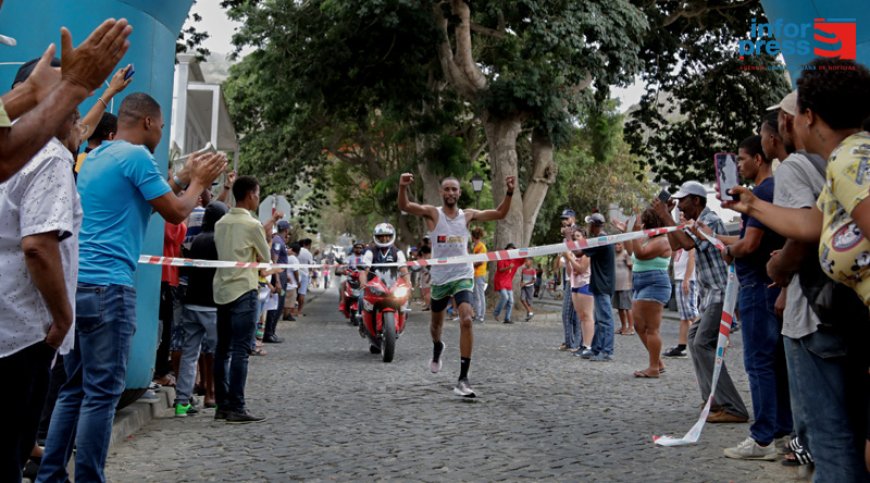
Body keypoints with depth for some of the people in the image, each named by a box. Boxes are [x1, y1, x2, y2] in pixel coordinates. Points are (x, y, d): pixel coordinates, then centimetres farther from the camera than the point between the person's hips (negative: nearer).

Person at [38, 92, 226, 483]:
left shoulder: (94, 157, 20)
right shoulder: (136, 155, -7)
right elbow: (175, 213, -3)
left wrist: (183, 178, 28)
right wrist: (198, 182, 13)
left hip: (76, 283, 9)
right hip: (107, 287, -9)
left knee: (74, 389, 13)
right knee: (101, 393, -4)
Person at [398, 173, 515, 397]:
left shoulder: (468, 215, 4)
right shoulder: (432, 213, -4)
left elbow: (499, 214, 3)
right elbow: (404, 206, -18)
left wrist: (509, 193, -12)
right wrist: (402, 187, -38)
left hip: (463, 276, 0)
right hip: (440, 277, 0)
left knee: (466, 320, -20)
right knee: (436, 322, 19)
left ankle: (463, 379, -18)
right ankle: (437, 347, 57)